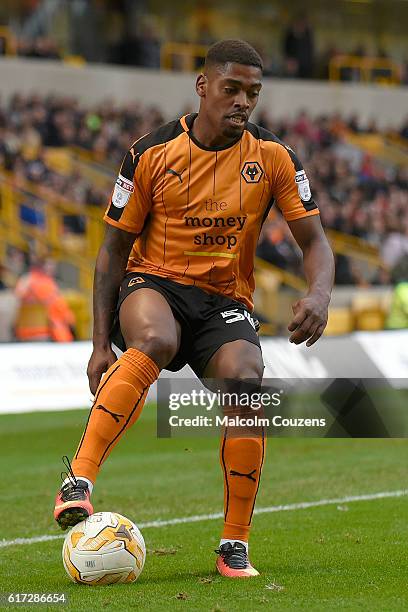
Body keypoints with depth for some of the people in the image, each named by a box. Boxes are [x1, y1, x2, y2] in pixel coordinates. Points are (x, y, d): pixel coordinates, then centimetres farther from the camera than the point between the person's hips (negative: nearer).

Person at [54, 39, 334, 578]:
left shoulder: (273, 158, 1)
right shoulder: (151, 154, -3)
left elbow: (314, 240, 3)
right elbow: (115, 248, 2)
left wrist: (319, 295, -21)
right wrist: (101, 342, -5)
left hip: (227, 301, 2)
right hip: (154, 284, -2)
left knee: (245, 379, -29)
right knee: (155, 341, -38)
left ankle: (235, 546, -17)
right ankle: (78, 481, -37)